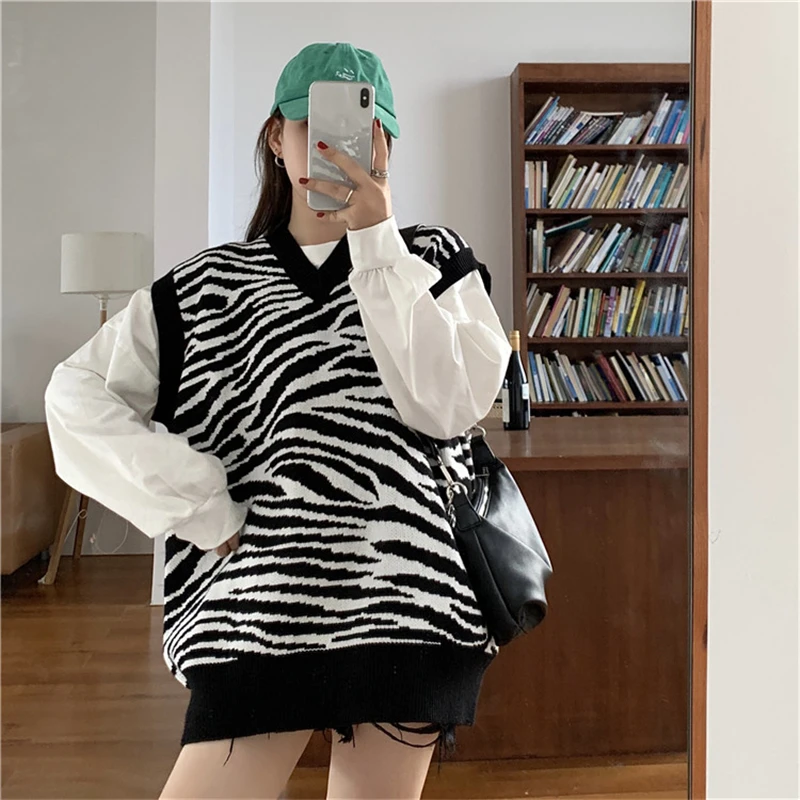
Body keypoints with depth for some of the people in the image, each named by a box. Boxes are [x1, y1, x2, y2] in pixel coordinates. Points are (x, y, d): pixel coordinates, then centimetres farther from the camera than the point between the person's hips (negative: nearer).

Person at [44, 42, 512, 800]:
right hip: (264, 600, 0)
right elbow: (76, 396, 3)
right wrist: (207, 513, -5)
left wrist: (376, 237, -9)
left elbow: (450, 405, -6)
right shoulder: (209, 285, 9)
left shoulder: (436, 259, 10)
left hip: (407, 594, 1)